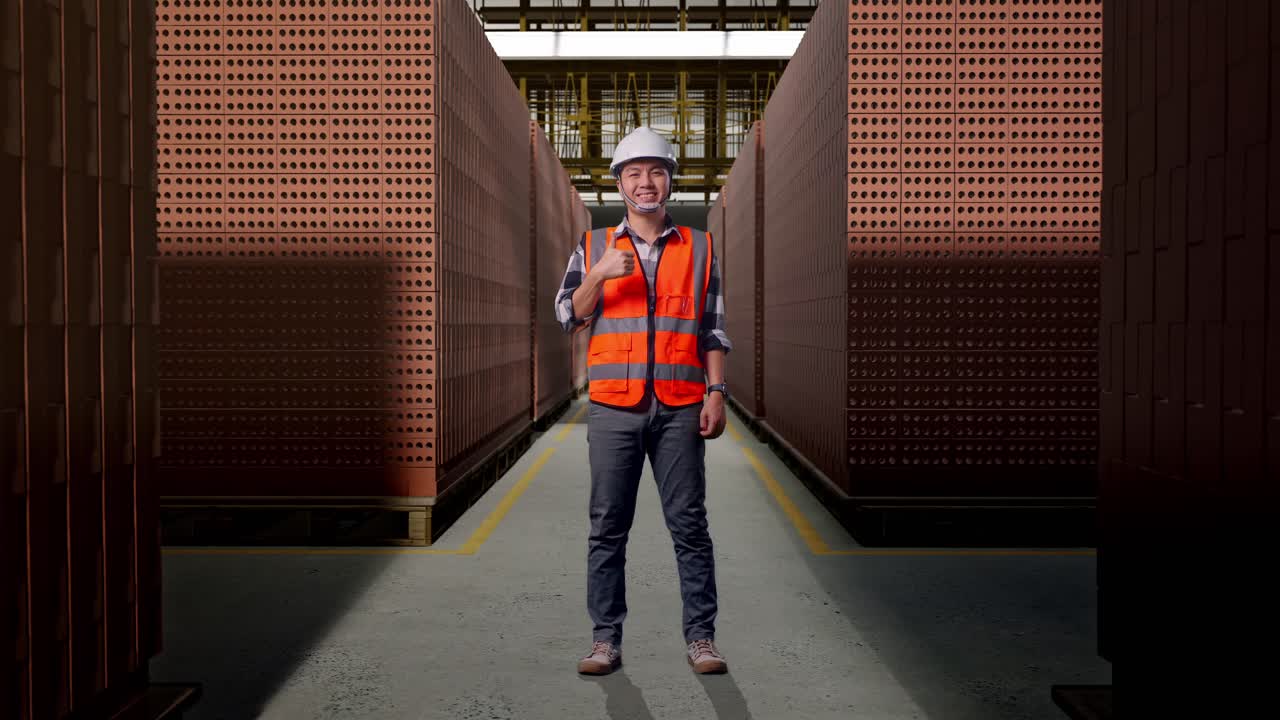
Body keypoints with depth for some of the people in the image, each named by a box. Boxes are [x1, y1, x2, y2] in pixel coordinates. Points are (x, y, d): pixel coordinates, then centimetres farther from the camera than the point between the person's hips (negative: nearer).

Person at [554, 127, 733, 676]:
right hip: (613, 408, 0)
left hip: (681, 409, 0)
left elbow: (714, 330, 10)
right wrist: (600, 275, -12)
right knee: (607, 527, 3)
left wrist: (716, 392, 1)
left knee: (689, 524, 2)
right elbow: (568, 315, 4)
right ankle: (606, 639, 12)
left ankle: (700, 636, 11)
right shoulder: (593, 247, 11)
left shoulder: (699, 248, 12)